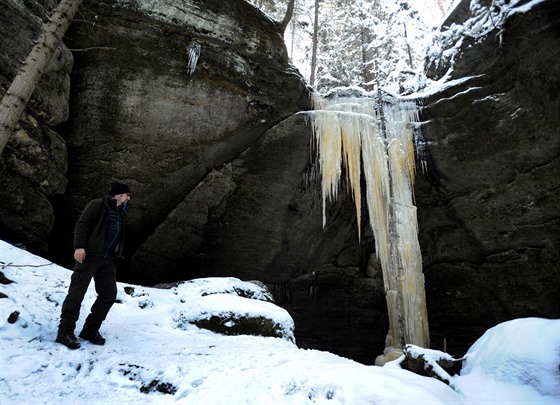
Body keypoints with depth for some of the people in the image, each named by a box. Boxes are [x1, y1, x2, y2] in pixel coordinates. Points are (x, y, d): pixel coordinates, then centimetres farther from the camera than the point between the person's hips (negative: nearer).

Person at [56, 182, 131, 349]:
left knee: (109, 295, 4)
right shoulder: (97, 204, -3)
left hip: (107, 260, 8)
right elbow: (82, 224, -11)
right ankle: (65, 332, 5)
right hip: (89, 255, -8)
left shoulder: (120, 213, 20)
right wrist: (79, 246, -21)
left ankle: (90, 330, 14)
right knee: (76, 293, -5)